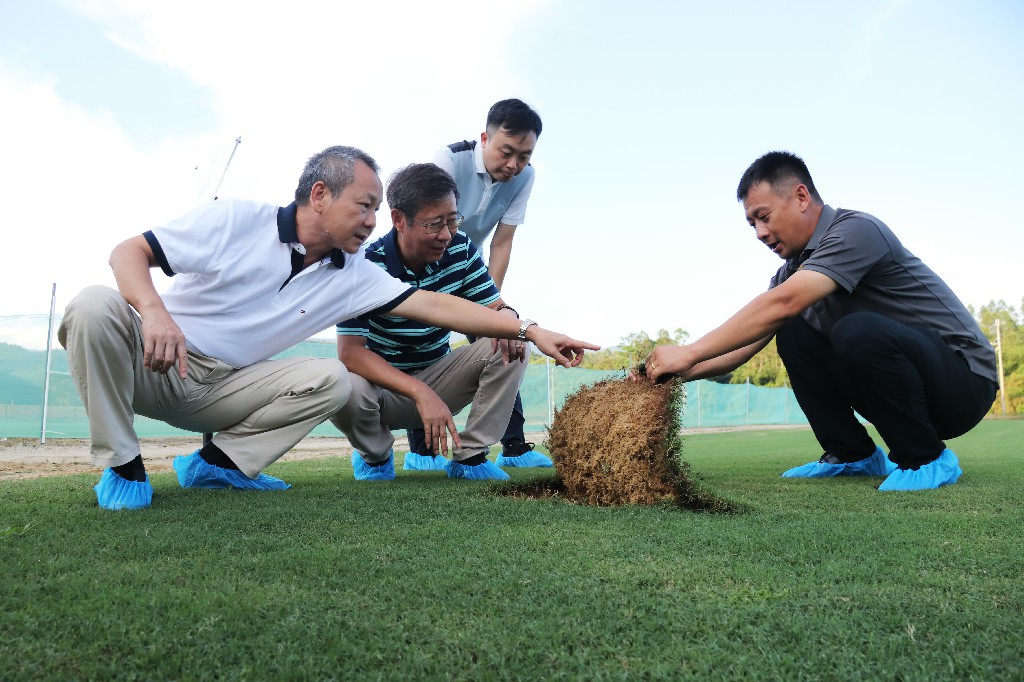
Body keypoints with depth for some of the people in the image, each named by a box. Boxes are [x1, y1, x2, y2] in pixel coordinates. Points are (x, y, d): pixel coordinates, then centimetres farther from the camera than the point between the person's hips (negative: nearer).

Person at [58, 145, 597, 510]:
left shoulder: (352, 275, -1)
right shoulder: (236, 221, -14)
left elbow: (436, 306, -6)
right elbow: (129, 251, -14)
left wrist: (530, 330, -12)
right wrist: (154, 311, -37)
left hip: (219, 389, 4)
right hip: (148, 363, -3)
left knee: (332, 380, -15)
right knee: (95, 306, -33)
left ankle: (219, 462, -9)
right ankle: (121, 465, -18)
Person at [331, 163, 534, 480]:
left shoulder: (461, 250, -8)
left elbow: (492, 308, -3)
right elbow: (350, 350, -28)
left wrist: (507, 315, -31)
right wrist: (420, 392, -40)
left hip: (438, 377, 4)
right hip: (385, 387, -3)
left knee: (512, 346, -18)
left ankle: (470, 456, -7)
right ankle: (375, 455, 0)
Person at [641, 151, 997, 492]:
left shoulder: (856, 230, -20)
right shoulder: (796, 264, 6)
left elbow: (781, 304, -34)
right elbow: (747, 341, 3)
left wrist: (689, 352, -32)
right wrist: (683, 371, -12)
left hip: (965, 380, -8)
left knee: (858, 331, -33)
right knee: (792, 335, -2)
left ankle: (926, 458, -12)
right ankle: (853, 453, 5)